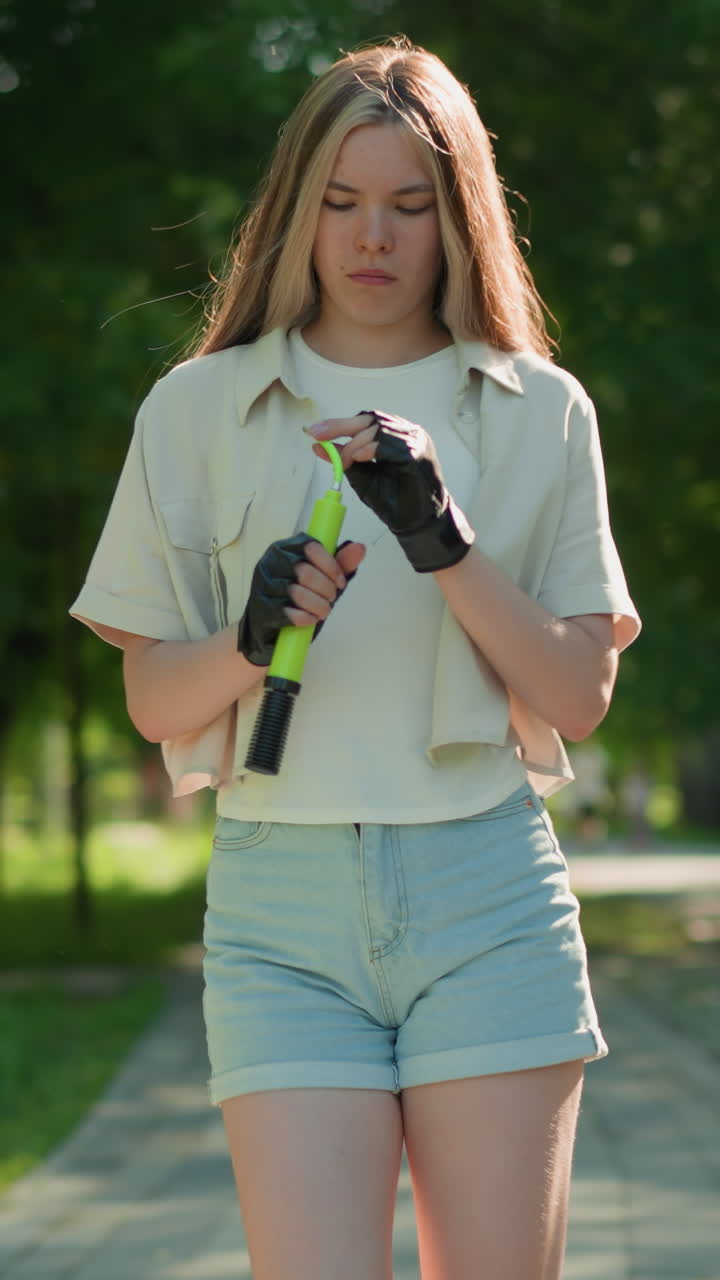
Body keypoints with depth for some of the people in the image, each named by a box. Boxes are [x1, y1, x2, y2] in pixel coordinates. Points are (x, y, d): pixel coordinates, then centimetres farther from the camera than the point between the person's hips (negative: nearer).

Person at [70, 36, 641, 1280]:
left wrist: (447, 542, -11)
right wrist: (251, 641, -12)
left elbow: (582, 695, 3)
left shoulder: (541, 412, 9)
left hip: (488, 892, 1)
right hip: (281, 898, 0)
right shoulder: (199, 408, 8)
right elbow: (152, 703, 9)